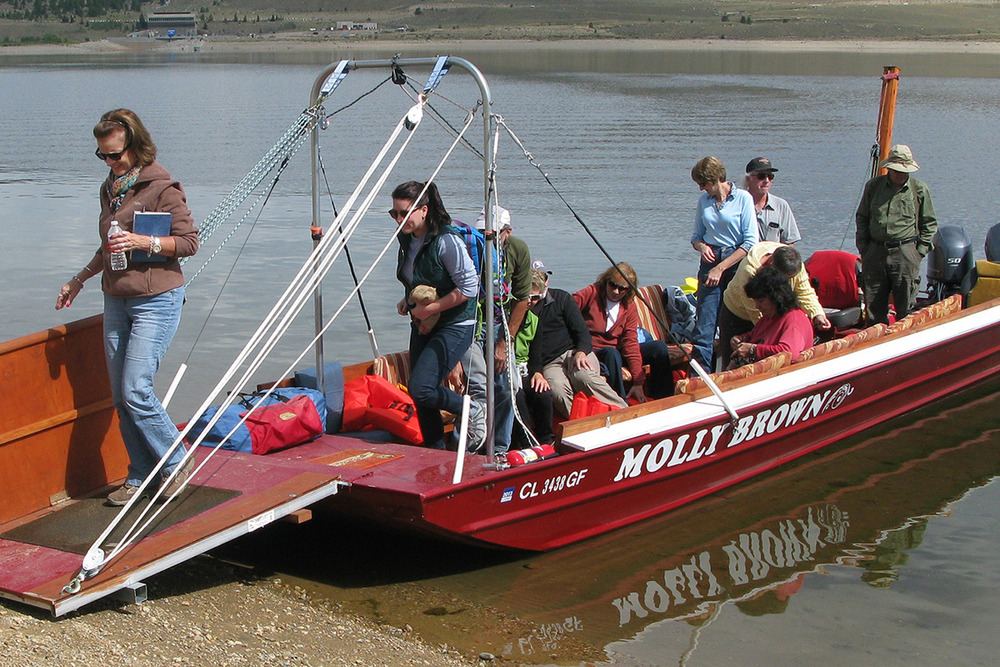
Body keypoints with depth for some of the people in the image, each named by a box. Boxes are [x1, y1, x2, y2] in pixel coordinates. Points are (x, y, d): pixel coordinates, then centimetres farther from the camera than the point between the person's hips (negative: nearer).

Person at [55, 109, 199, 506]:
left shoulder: (161, 187, -10)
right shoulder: (110, 189, 14)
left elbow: (189, 242, -10)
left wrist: (144, 242, -22)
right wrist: (80, 278, 29)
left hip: (156, 300, -8)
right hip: (116, 300, 8)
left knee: (135, 390, -14)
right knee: (121, 397, 6)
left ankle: (177, 462, 5)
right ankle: (141, 477, 17)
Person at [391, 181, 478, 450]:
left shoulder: (446, 241, -21)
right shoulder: (407, 239, 5)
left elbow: (469, 287, -21)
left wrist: (430, 308, -19)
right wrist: (408, 301, 5)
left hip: (454, 327, -8)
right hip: (422, 326, 8)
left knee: (421, 389, -19)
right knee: (421, 397, 9)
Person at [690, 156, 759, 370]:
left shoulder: (743, 198, -6)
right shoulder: (704, 200, 9)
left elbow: (751, 243, -9)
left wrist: (721, 268, -12)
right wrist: (701, 246, -6)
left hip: (737, 263, -3)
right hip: (710, 263, 3)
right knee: (704, 326, -7)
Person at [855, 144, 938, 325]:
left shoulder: (919, 189, 3)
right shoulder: (873, 186, 8)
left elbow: (929, 223, 9)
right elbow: (861, 218, 16)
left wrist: (920, 251, 1)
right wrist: (863, 247, 8)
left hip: (906, 253, -2)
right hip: (875, 252, 2)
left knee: (906, 306, -1)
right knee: (873, 305, 5)